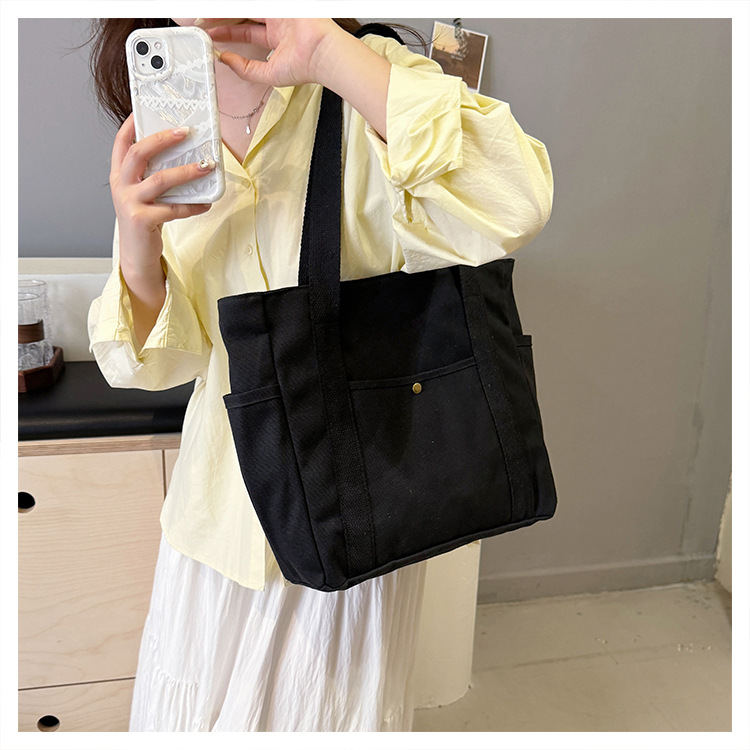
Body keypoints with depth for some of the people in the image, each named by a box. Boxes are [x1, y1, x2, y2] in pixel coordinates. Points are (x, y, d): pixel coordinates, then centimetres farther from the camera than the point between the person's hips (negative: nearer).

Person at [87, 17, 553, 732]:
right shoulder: (164, 133, 1)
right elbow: (152, 362, -1)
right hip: (219, 507, 5)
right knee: (188, 715, 24)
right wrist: (138, 238, -21)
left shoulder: (365, 83, -13)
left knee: (329, 716, 20)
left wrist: (327, 48, -31)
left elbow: (511, 205, -34)